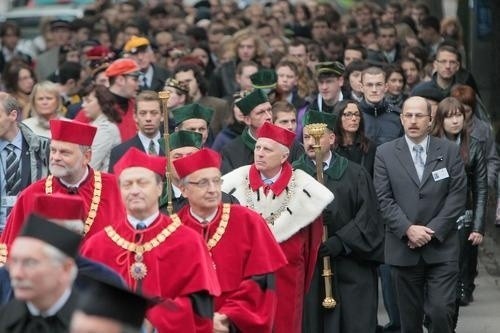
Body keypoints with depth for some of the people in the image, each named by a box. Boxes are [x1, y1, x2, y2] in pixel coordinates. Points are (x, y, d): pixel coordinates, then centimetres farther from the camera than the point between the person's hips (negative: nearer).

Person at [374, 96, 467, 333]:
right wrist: (408, 229, -14)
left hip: (441, 248, -1)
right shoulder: (385, 153, 4)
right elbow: (383, 199, -2)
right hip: (403, 248, 1)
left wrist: (433, 231, -10)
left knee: (441, 310, -11)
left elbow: (457, 195, -1)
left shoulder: (449, 151, 4)